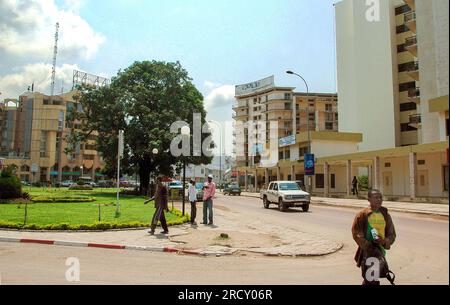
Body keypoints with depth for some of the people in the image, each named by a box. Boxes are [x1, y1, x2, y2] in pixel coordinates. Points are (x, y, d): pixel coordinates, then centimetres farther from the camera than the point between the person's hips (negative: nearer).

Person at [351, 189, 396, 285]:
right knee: (370, 280, -6)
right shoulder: (362, 215, -5)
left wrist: (385, 241, -11)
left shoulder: (385, 215, 7)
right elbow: (356, 233, -8)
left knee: (375, 279, 15)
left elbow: (392, 234, 9)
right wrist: (367, 245, -18)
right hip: (367, 252, -4)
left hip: (380, 251, 4)